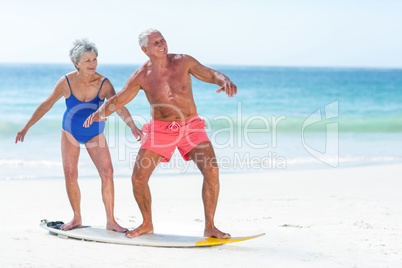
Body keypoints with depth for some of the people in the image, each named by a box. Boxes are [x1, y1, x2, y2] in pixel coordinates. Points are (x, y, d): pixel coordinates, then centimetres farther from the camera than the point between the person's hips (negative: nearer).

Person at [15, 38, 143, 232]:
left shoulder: (103, 83, -23)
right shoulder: (67, 82, -20)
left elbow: (119, 107, -34)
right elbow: (47, 104, -8)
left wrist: (132, 126, -52)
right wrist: (27, 127, -5)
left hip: (95, 135, 0)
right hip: (70, 133, 1)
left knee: (107, 172, -14)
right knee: (70, 174, -6)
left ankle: (111, 221, -8)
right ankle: (77, 218, 11)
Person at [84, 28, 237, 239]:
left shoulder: (183, 62, -5)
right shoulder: (141, 76, -4)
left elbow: (211, 74, 0)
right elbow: (118, 100, 2)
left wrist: (225, 81, -23)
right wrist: (99, 113, -17)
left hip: (191, 126, -1)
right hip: (160, 129, 1)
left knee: (211, 170, -20)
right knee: (138, 178, -5)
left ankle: (209, 227, -8)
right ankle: (147, 224, 20)